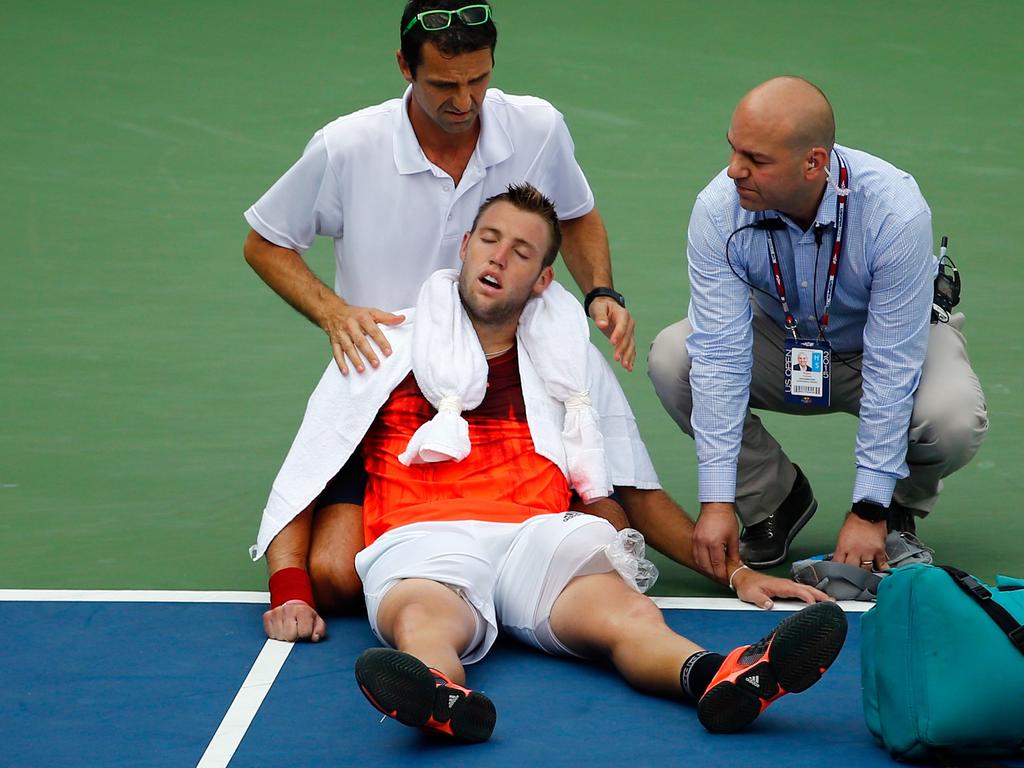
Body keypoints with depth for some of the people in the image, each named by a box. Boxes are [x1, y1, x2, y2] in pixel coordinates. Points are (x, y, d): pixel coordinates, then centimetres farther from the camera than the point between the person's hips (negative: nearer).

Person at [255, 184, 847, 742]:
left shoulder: (574, 360, 26)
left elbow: (637, 491, 31)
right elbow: (302, 478, 16)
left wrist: (736, 572, 22)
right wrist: (289, 592, 1)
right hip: (423, 539, -1)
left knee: (622, 609, -34)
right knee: (425, 618, -39)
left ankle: (721, 679, -63)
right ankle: (441, 697, -71)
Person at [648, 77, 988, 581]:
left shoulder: (896, 213, -34)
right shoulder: (718, 210, -27)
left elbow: (891, 371, -31)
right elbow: (721, 353, -29)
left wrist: (868, 512, -31)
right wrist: (717, 501, -35)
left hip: (891, 341, -2)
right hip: (781, 341, 3)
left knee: (952, 419, -34)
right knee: (670, 359, -25)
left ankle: (899, 507, 2)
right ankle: (776, 498, -2)